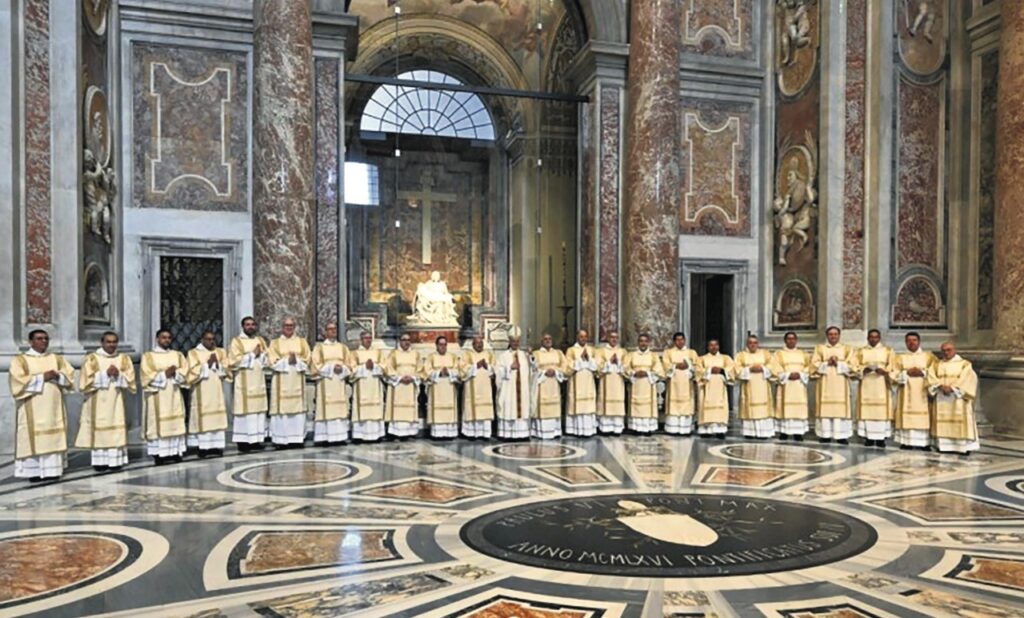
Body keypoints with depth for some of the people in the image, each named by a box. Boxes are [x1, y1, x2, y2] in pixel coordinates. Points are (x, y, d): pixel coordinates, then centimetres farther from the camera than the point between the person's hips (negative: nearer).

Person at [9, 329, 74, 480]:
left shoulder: (57, 358, 14)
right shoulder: (20, 360, 3)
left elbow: (70, 375, 7)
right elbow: (18, 381, -10)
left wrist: (57, 376, -12)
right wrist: (42, 377, -15)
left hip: (53, 408, 3)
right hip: (32, 409, -3)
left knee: (54, 437, 1)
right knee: (34, 438, -6)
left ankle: (52, 469, 5)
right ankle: (34, 471, -3)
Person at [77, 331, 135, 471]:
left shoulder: (124, 358, 9)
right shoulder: (92, 359, 1)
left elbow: (130, 380, 3)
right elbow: (86, 381, -7)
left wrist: (119, 375, -14)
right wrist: (105, 374, -15)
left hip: (116, 402, 2)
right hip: (98, 403, -2)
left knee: (116, 431, -1)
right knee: (99, 431, -4)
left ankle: (115, 461, 4)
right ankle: (100, 462, 1)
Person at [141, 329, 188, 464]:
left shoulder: (177, 354, 14)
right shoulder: (148, 356, 3)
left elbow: (185, 369, 3)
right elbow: (148, 376, -8)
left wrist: (174, 373, -15)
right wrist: (165, 374, -14)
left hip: (174, 395, 4)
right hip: (157, 397, -4)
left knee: (175, 423, 1)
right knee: (158, 424, -7)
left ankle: (175, 452, 4)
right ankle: (159, 454, -6)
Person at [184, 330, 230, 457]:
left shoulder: (220, 352, 12)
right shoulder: (194, 353, 2)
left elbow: (227, 371, 5)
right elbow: (193, 373, -8)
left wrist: (217, 364, -11)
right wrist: (207, 364, -14)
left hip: (217, 393, 3)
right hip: (201, 393, -3)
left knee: (217, 419, 1)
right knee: (202, 420, -7)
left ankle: (216, 446, 5)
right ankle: (203, 447, -4)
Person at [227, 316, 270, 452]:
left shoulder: (261, 340, 15)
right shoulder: (236, 341, -2)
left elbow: (268, 359, 14)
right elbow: (234, 362, -12)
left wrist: (260, 354, -6)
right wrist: (252, 354, -11)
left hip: (259, 381, 5)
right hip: (244, 382, -5)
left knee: (258, 409, 5)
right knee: (245, 410, -8)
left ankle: (256, 439, 11)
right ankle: (243, 441, -3)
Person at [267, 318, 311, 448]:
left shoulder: (302, 342, 13)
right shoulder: (275, 343, 9)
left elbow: (307, 360, 4)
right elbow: (272, 362, -2)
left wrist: (296, 361, -13)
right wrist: (287, 361, -13)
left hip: (297, 381, 2)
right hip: (281, 382, -1)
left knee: (297, 408, -1)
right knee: (282, 409, -6)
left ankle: (297, 439, 3)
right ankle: (281, 440, -4)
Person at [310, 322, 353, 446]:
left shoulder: (343, 347, 16)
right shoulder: (319, 347, 6)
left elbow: (349, 364, 12)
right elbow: (315, 364, -3)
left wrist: (342, 369, -9)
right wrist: (331, 368, -12)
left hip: (340, 383, 3)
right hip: (325, 383, -3)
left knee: (340, 409, -1)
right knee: (326, 409, -9)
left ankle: (340, 436, 1)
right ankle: (323, 437, -8)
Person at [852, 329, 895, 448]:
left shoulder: (888, 350, 12)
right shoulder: (860, 351, 13)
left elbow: (893, 366, 2)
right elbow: (853, 365, 2)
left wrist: (884, 371, -18)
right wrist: (864, 369, -16)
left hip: (881, 385, -1)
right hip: (866, 385, 1)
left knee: (882, 410, -7)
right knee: (867, 410, -4)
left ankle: (881, 437, -4)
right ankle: (868, 437, -1)